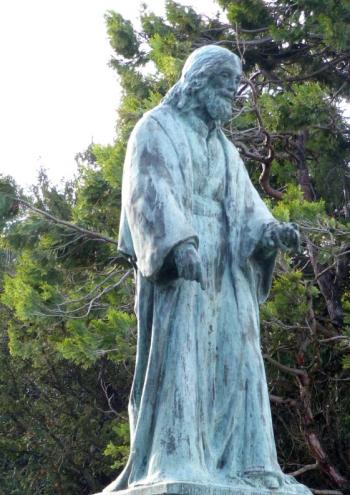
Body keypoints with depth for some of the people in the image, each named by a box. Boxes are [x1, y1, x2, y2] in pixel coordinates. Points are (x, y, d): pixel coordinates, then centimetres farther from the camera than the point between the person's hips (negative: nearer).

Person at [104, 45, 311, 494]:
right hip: (175, 262, -7)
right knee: (178, 352, -16)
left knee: (231, 358, -1)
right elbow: (149, 188, -12)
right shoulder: (156, 129, 4)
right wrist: (179, 243, -29)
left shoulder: (223, 147, 25)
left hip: (223, 269, 7)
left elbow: (243, 203, 12)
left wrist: (269, 229, -11)